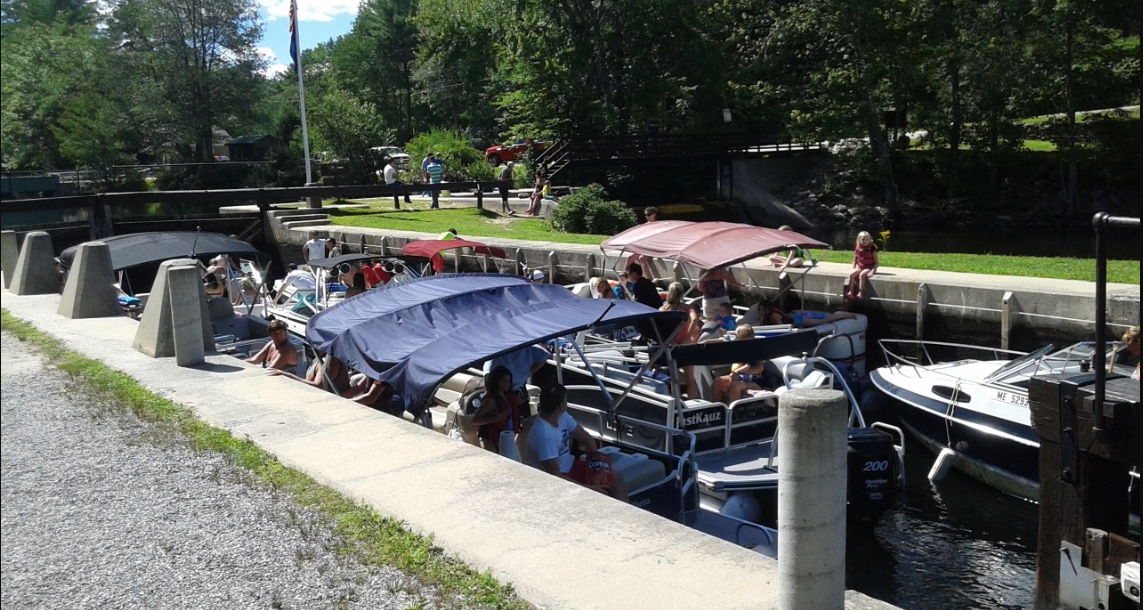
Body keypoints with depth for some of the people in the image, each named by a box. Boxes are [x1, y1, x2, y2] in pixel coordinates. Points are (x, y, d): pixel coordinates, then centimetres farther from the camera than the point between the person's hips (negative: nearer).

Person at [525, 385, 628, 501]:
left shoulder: (562, 416, -5)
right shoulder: (544, 435, -30)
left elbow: (586, 438, 6)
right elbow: (554, 476, -29)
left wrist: (598, 459, -12)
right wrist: (588, 488, -26)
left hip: (570, 465, 9)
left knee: (616, 479, 0)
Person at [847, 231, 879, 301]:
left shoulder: (872, 249, -7)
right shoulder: (857, 248, 5)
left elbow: (876, 262, -6)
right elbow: (855, 261, 14)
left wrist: (872, 271, -20)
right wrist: (854, 269, 0)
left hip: (869, 268, -5)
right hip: (859, 267, 5)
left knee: (862, 274, -34)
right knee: (851, 274, -23)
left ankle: (860, 294, -33)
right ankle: (850, 293, -24)